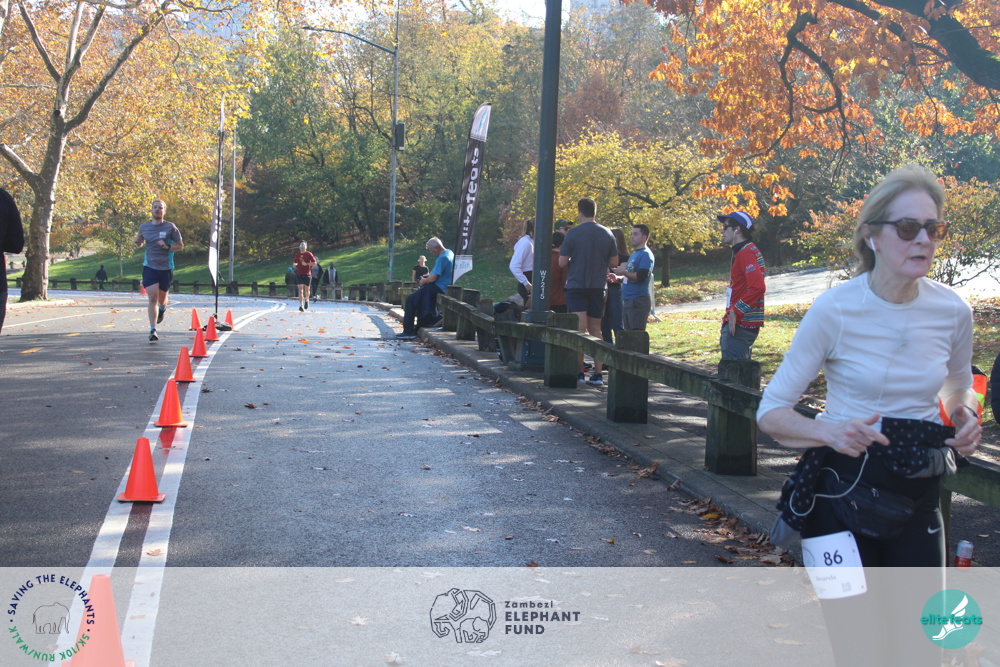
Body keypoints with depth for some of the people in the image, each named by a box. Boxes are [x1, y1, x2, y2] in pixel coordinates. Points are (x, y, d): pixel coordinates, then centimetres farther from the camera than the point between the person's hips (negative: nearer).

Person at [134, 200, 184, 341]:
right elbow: (140, 244, 20)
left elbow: (181, 246, 1)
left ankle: (162, 309, 51)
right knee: (153, 298, -13)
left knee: (161, 299, 13)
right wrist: (137, 242, -4)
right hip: (149, 267, 1)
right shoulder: (144, 227, 5)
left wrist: (167, 247, -16)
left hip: (166, 268, 0)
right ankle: (153, 330, -10)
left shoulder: (170, 227, -3)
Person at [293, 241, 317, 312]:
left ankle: (306, 300, 38)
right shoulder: (297, 255, 11)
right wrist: (295, 265, -1)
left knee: (307, 289, 7)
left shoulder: (309, 254, 0)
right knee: (300, 289, -10)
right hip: (299, 274, 2)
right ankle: (301, 306, -15)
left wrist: (306, 264, -14)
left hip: (307, 274, -2)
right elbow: (294, 264, 21)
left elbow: (315, 263, -4)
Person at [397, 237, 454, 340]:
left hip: (438, 288, -11)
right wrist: (429, 275, 12)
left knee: (410, 299, -5)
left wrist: (424, 281, -5)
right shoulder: (450, 253, 10)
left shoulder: (442, 258, -22)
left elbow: (433, 278, -25)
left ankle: (408, 332, -4)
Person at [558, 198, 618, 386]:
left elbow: (562, 262, -8)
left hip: (576, 285, -3)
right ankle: (597, 374, 7)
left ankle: (579, 372, -8)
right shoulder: (607, 234, 2)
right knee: (595, 329, 10)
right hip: (598, 286, 4)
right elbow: (614, 263, 5)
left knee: (579, 328, -4)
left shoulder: (573, 233, -9)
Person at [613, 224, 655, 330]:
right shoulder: (634, 254, 21)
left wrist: (624, 272, -18)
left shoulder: (646, 254, -9)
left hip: (638, 301, -10)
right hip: (627, 300, 10)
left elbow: (641, 277, -20)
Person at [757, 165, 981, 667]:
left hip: (917, 495, 4)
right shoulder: (835, 310, -13)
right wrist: (829, 431, -26)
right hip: (842, 490, -3)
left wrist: (966, 420, -4)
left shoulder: (952, 311, -2)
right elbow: (770, 412, -8)